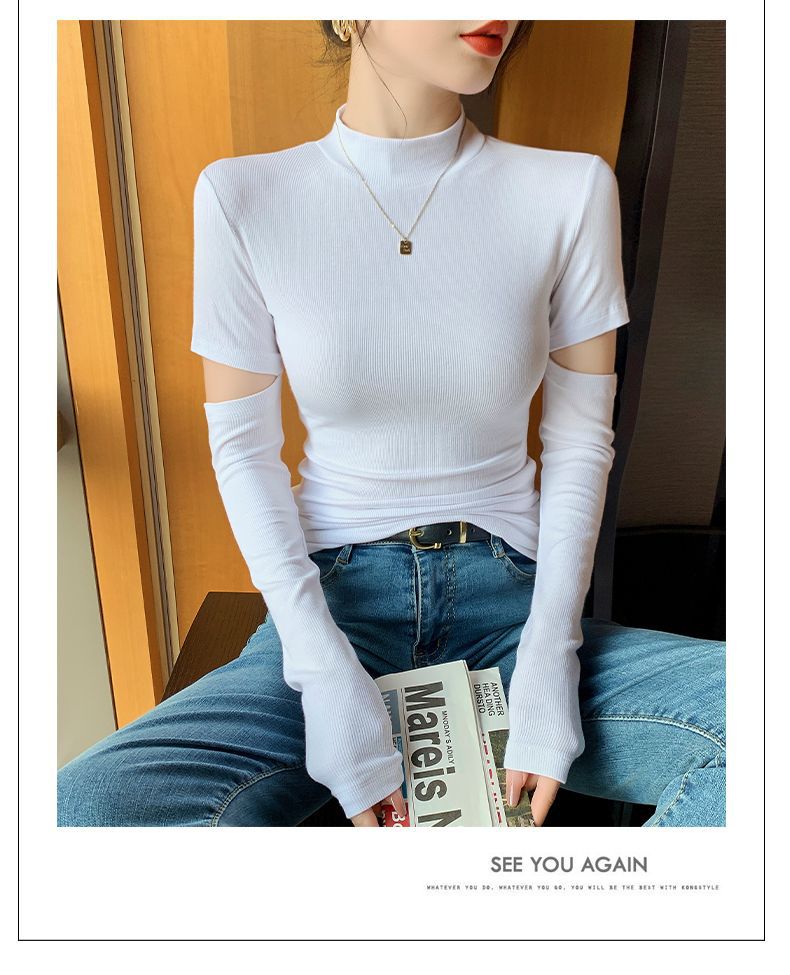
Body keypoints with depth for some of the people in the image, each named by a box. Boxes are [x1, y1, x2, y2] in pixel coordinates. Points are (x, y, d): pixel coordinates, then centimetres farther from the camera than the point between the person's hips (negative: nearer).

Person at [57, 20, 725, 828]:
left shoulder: (572, 193, -2)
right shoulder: (245, 197, -4)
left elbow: (580, 439, 1)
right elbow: (242, 446, -2)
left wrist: (547, 659, -10)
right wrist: (328, 675, -12)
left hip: (509, 597, 1)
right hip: (334, 598, 0)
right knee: (79, 810, -22)